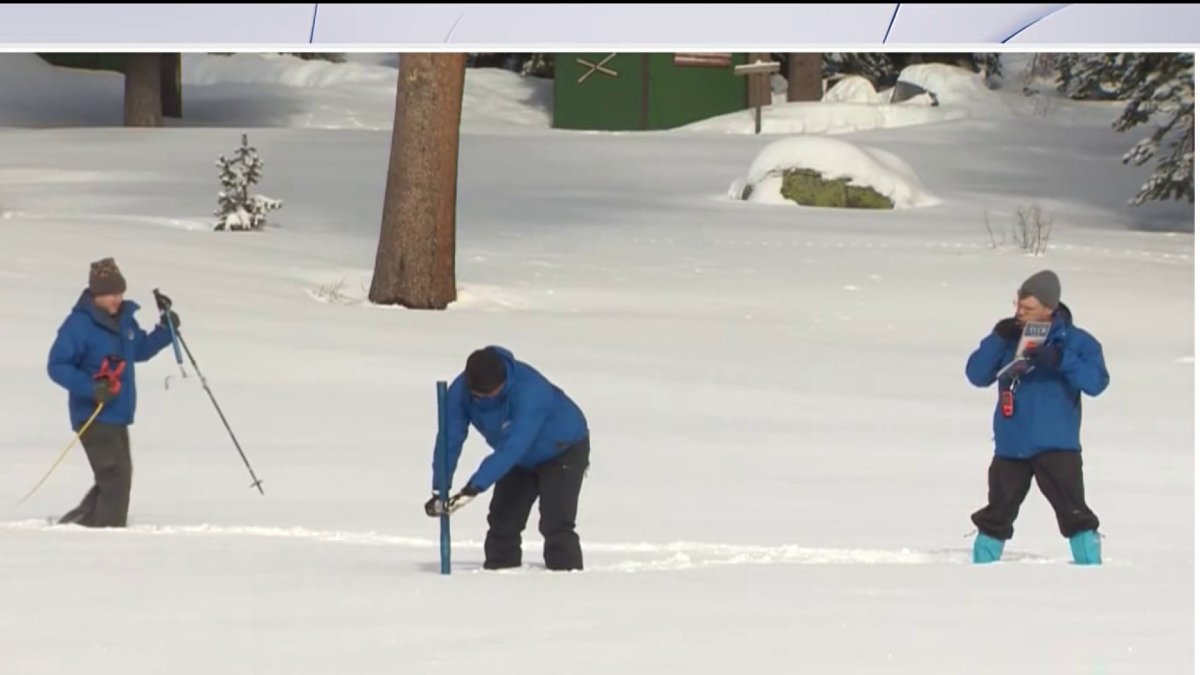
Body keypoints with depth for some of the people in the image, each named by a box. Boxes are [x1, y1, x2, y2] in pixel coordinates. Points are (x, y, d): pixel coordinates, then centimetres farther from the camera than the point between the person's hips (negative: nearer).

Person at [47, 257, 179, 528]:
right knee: (116, 475, -15)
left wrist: (165, 331, 8)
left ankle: (77, 523, 26)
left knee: (117, 476, 15)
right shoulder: (79, 324, -15)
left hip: (118, 415, 9)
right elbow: (57, 366, -16)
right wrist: (90, 388, -27)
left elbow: (139, 350, 25)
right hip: (93, 416, -9)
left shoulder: (125, 319, 9)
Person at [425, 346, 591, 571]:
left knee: (555, 523, -18)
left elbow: (513, 447, -46)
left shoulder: (529, 390, -41)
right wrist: (439, 490, -32)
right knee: (503, 520, 4)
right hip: (524, 458, 6)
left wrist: (474, 487, -51)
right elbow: (450, 440, -22)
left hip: (565, 449, -6)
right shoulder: (460, 391, -23)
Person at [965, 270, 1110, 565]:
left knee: (1073, 513, -14)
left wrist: (1061, 360, -31)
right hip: (1011, 447, 4)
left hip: (1057, 446, -4)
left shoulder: (1075, 341, -5)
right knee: (996, 516, 13)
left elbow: (1096, 382, -17)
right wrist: (998, 339, -14)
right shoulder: (1008, 338, 5)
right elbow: (977, 375, -1)